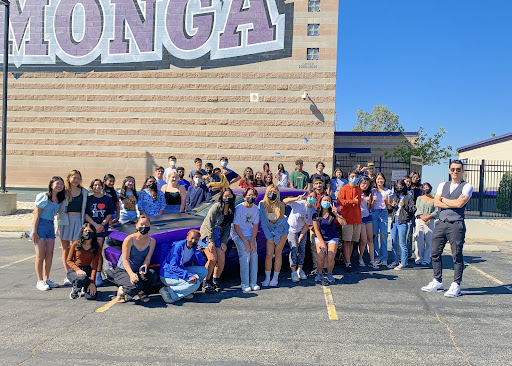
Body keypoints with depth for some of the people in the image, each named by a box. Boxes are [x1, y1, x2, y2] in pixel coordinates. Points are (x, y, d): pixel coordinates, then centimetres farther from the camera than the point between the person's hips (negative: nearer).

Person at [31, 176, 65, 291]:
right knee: (40, 254, -4)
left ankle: (46, 279, 18)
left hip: (51, 226, 7)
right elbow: (37, 213, -12)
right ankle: (39, 281, 5)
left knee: (50, 254, 7)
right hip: (40, 225, -6)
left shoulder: (59, 199, 9)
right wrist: (34, 231, -15)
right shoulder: (43, 196, -10)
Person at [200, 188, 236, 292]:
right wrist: (210, 241, -14)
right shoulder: (216, 207, -10)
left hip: (219, 235, 6)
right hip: (208, 233, -6)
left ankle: (215, 280, 18)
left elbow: (228, 227, 13)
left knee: (222, 260, -3)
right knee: (213, 258, -17)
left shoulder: (231, 210, 10)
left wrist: (224, 242, 3)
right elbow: (209, 223, -11)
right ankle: (206, 281, 0)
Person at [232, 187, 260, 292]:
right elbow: (236, 227, -15)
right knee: (245, 254, -20)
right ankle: (244, 283, -12)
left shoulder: (256, 209, -1)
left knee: (254, 254, -11)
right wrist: (245, 242, -19)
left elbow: (255, 226, 0)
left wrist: (252, 242, -11)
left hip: (250, 234, 4)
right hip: (238, 235, -4)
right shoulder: (239, 208, -16)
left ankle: (253, 282, -1)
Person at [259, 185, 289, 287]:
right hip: (270, 230, 2)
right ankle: (267, 278, 8)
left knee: (278, 253, 1)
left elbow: (280, 220, -10)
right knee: (269, 254, -3)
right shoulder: (262, 204, -17)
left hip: (281, 229, -1)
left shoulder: (280, 205, -23)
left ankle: (275, 278, 10)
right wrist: (269, 236, -9)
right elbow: (262, 220, -11)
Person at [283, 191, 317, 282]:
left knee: (302, 248, 4)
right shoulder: (299, 203, -22)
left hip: (302, 230, 4)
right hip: (292, 229, -4)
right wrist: (296, 199, -47)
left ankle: (300, 270, 18)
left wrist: (300, 238, -11)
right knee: (294, 248, -12)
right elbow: (284, 201, -32)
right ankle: (293, 272, -8)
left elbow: (308, 225, -9)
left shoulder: (313, 210, -12)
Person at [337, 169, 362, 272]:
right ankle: (348, 263, -2)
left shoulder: (359, 190, 16)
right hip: (347, 218, -6)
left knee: (352, 241, 9)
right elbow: (339, 201, -14)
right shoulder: (344, 189, -2)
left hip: (357, 219, 6)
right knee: (347, 241, -5)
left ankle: (347, 261, 17)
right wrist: (352, 201, -15)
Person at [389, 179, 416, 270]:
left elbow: (413, 209, -7)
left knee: (402, 243, -4)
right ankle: (395, 261, 19)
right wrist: (392, 206, 5)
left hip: (403, 221, -6)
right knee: (393, 242, 8)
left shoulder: (408, 197, -1)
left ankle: (403, 263, 4)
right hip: (394, 220, 6)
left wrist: (404, 206, -18)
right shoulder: (395, 197, 17)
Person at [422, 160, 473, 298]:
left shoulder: (467, 186, 2)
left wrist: (444, 200, 1)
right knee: (435, 253, 7)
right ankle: (437, 282, 19)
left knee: (457, 255, -2)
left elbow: (460, 203, -13)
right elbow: (436, 202, 4)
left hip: (456, 224, -5)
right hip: (441, 223, 5)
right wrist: (452, 204, -7)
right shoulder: (443, 185, 17)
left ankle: (456, 285, 7)